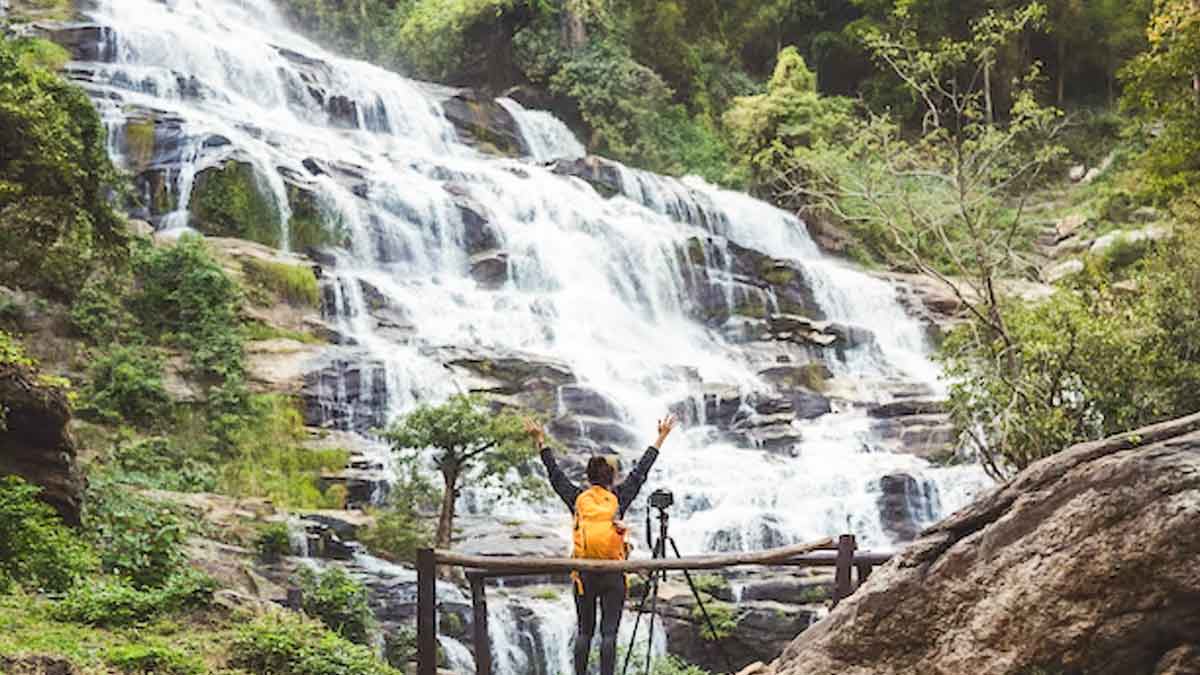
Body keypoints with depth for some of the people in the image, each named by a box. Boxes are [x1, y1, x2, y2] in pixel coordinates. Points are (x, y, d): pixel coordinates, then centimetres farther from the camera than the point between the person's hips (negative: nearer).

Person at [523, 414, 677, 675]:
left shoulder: (577, 498, 2)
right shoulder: (619, 497, -2)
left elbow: (555, 474, 13)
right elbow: (641, 471, 5)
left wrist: (540, 442, 24)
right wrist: (661, 438, 14)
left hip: (584, 573, 2)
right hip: (613, 575, -2)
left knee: (584, 631, 10)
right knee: (609, 632, -1)